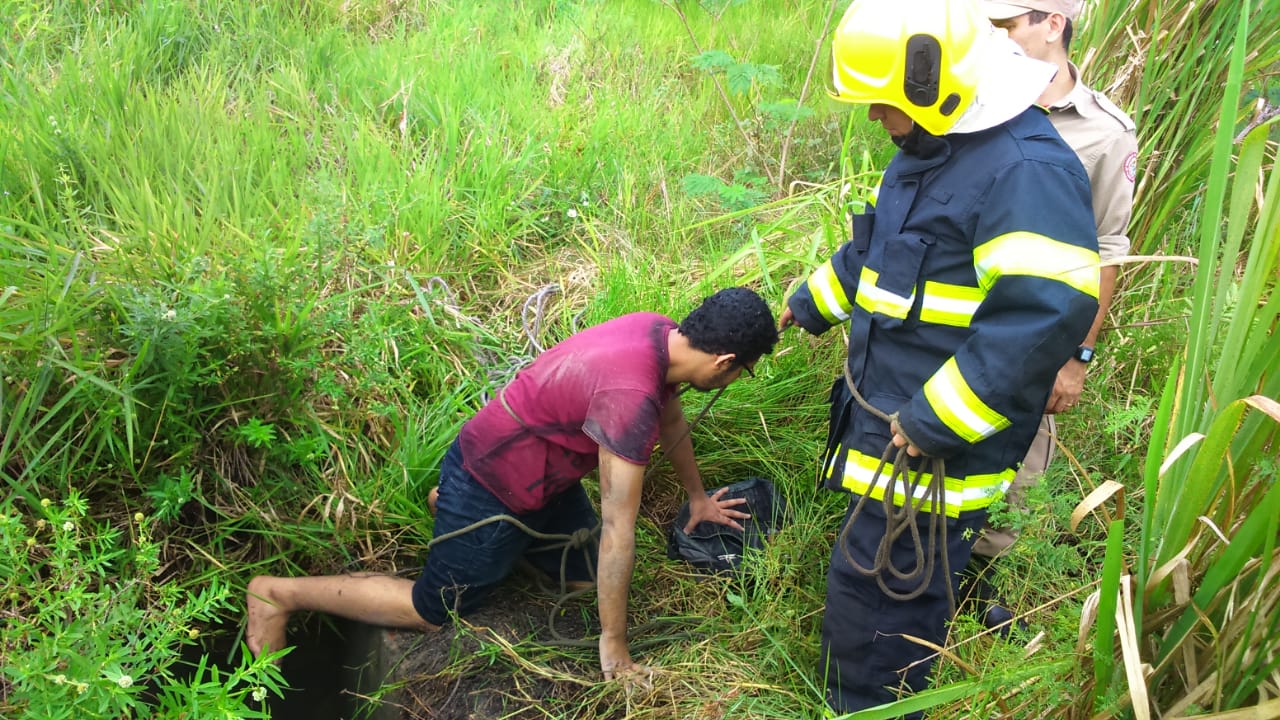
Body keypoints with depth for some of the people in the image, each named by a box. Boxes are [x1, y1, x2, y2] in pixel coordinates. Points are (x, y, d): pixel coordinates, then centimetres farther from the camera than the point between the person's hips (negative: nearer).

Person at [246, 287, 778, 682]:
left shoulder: (661, 333, -8)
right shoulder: (631, 396, -36)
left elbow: (671, 418, 13)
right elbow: (619, 529, -30)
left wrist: (697, 497, 27)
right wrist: (613, 645, -21)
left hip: (539, 472, 9)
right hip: (490, 490, -8)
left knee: (587, 577, 18)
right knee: (433, 612, 6)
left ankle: (450, 503, 31)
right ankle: (278, 594, 18)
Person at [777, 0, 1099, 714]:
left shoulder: (1027, 171, -23)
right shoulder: (929, 153, 10)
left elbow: (1045, 315, -31)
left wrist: (935, 423, -26)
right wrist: (812, 303, 39)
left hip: (934, 448, -10)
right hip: (890, 419, 10)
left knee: (877, 591, 0)